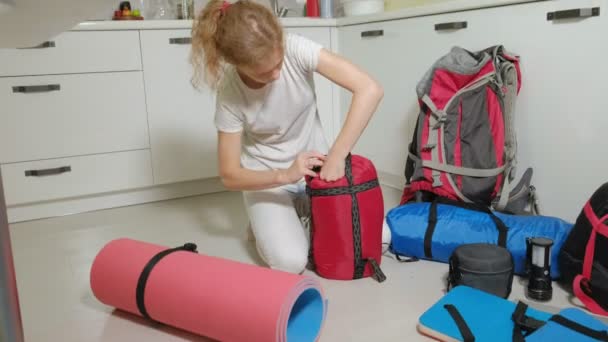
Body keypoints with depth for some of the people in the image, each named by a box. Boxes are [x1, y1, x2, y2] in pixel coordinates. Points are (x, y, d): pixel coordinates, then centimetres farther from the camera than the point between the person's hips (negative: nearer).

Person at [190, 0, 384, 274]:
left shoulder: (296, 49, -24)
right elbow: (230, 175, -16)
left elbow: (370, 90, -31)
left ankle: (302, 210, 16)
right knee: (289, 261, -22)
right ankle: (267, 223, 12)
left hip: (315, 163, 2)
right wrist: (285, 175, -33)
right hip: (266, 178, -2)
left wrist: (336, 157, -35)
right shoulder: (230, 94, -22)